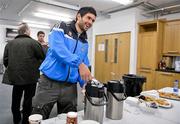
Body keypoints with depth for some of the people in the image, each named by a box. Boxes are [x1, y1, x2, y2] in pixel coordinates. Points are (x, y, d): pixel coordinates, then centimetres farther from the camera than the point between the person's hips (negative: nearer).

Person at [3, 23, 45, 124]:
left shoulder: (9, 43, 4)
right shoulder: (33, 42, -11)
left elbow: (5, 61, 7)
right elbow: (43, 58, -10)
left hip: (15, 77, 5)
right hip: (30, 77, -5)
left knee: (16, 100, 20)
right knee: (28, 100, 10)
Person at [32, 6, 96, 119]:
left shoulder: (85, 42, 13)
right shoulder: (61, 28, -2)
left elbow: (85, 66, 12)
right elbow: (58, 48, -21)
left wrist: (85, 83, -4)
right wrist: (79, 63, -31)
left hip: (70, 87, 5)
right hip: (49, 83, -4)